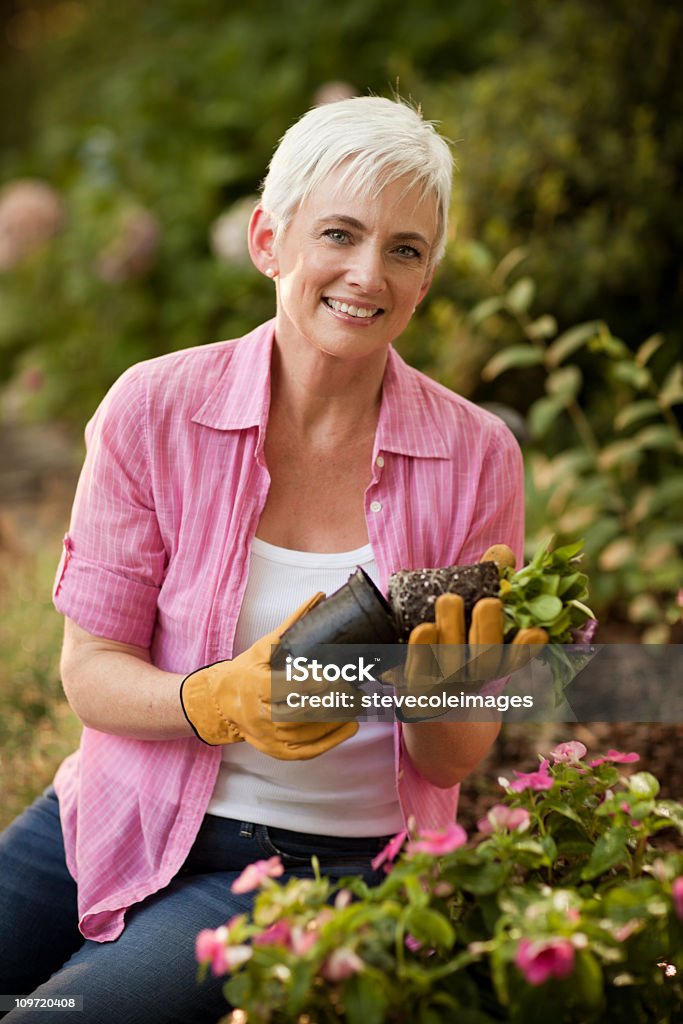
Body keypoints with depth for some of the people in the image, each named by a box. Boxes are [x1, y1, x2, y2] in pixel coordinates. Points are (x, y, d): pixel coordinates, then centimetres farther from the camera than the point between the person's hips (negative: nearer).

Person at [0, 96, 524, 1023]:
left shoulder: (474, 456, -6)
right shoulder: (154, 409, -7)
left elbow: (455, 759, -2)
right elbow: (90, 672, -5)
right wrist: (222, 702, -25)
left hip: (320, 864, -1)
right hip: (124, 817, 2)